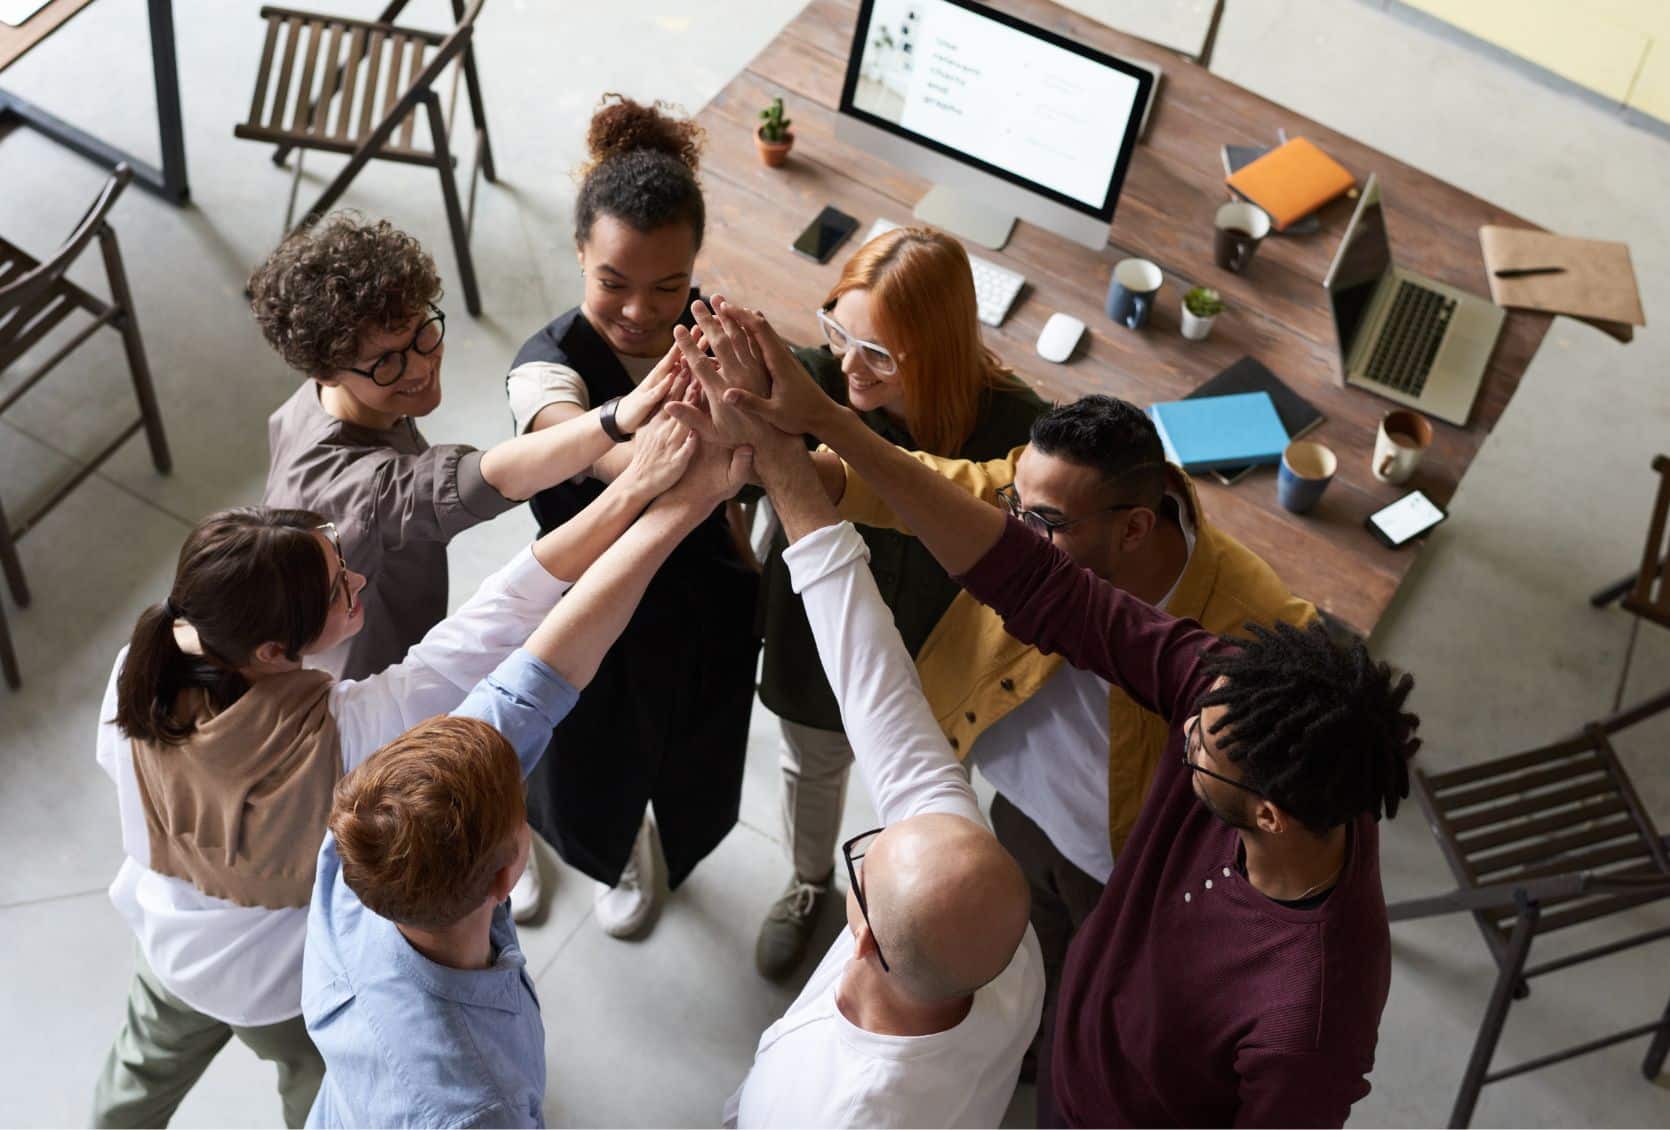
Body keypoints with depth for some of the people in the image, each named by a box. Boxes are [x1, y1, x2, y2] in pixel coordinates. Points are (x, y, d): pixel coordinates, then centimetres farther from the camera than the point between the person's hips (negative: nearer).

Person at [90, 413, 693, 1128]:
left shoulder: (135, 674, -30)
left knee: (145, 1069, 36)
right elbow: (499, 619, -46)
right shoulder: (339, 733, -45)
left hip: (167, 946, 4)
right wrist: (635, 486, -47)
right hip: (288, 987, -4)